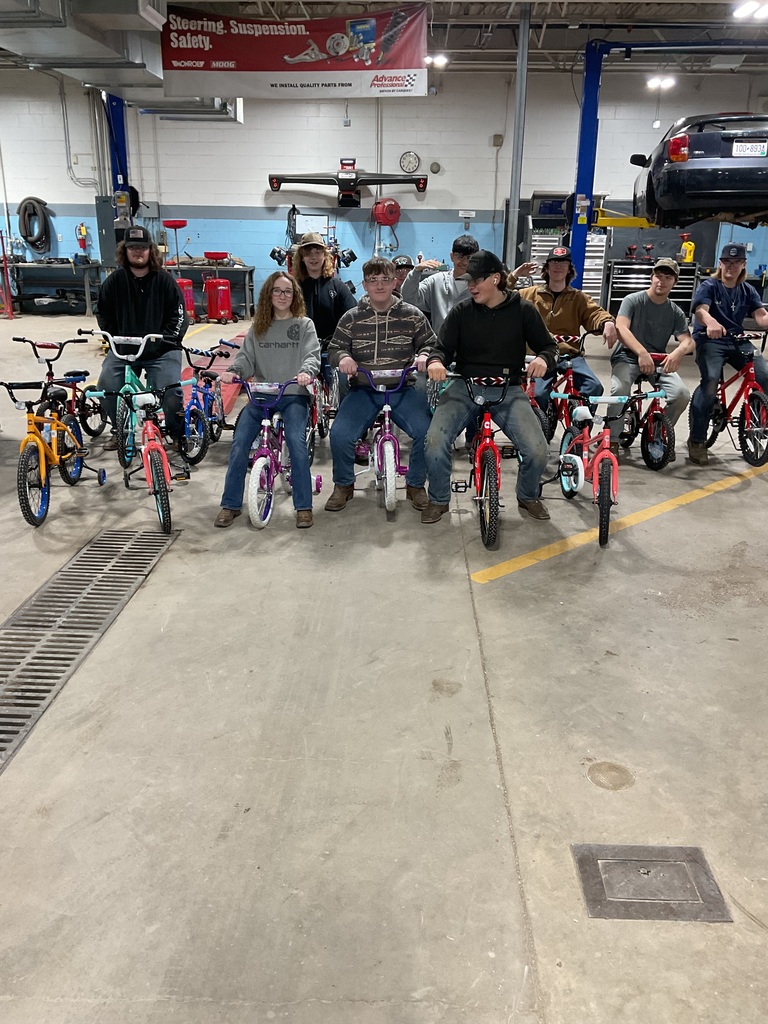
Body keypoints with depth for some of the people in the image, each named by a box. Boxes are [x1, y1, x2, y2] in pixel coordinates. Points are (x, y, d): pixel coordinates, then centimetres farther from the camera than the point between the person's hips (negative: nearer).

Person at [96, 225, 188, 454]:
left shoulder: (165, 280, 1)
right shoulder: (115, 280, 7)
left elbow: (179, 315, 0)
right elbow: (103, 313, 15)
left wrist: (165, 341, -11)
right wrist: (114, 338, 3)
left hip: (161, 350, -2)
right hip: (123, 348, 3)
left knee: (169, 390, -24)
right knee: (107, 384, -19)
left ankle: (178, 433, 4)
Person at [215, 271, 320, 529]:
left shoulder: (304, 325, 8)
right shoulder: (257, 327, 16)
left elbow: (312, 355, -4)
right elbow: (246, 357, 8)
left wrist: (306, 372, -27)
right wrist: (234, 371, -15)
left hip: (294, 395, -2)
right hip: (261, 395, 3)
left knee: (296, 441, -26)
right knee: (239, 443, -14)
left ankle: (303, 506, -14)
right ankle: (230, 505, -1)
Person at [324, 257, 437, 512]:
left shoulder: (412, 316, 5)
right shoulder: (351, 318, 6)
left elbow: (430, 343, 13)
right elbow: (334, 347, 11)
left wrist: (424, 356, -11)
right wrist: (342, 357, -12)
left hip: (403, 389, 0)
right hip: (363, 390, 0)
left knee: (426, 432, -24)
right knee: (339, 434, -22)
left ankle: (415, 484, 4)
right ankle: (343, 485, 6)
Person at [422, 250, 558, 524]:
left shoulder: (523, 310, 3)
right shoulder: (461, 312, 4)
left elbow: (548, 345, 8)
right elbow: (443, 347, 3)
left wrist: (543, 359, -17)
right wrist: (435, 361, -23)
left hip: (508, 391, 0)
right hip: (464, 388, 1)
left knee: (537, 451, -20)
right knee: (435, 442, -24)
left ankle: (528, 497, 15)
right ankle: (438, 500, 3)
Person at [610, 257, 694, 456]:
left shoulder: (676, 312, 6)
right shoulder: (633, 300, -4)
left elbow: (688, 341, -6)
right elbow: (621, 328, -21)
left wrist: (678, 352, -33)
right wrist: (642, 353, -38)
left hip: (658, 361, 3)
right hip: (627, 357, -3)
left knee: (682, 394, -21)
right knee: (620, 389, -35)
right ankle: (613, 440, -16)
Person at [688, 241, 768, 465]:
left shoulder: (748, 291, 13)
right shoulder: (709, 286, 1)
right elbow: (700, 310, -19)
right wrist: (711, 323, -44)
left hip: (738, 342, 5)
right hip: (710, 340, -5)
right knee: (710, 381, -30)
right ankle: (696, 440, -20)